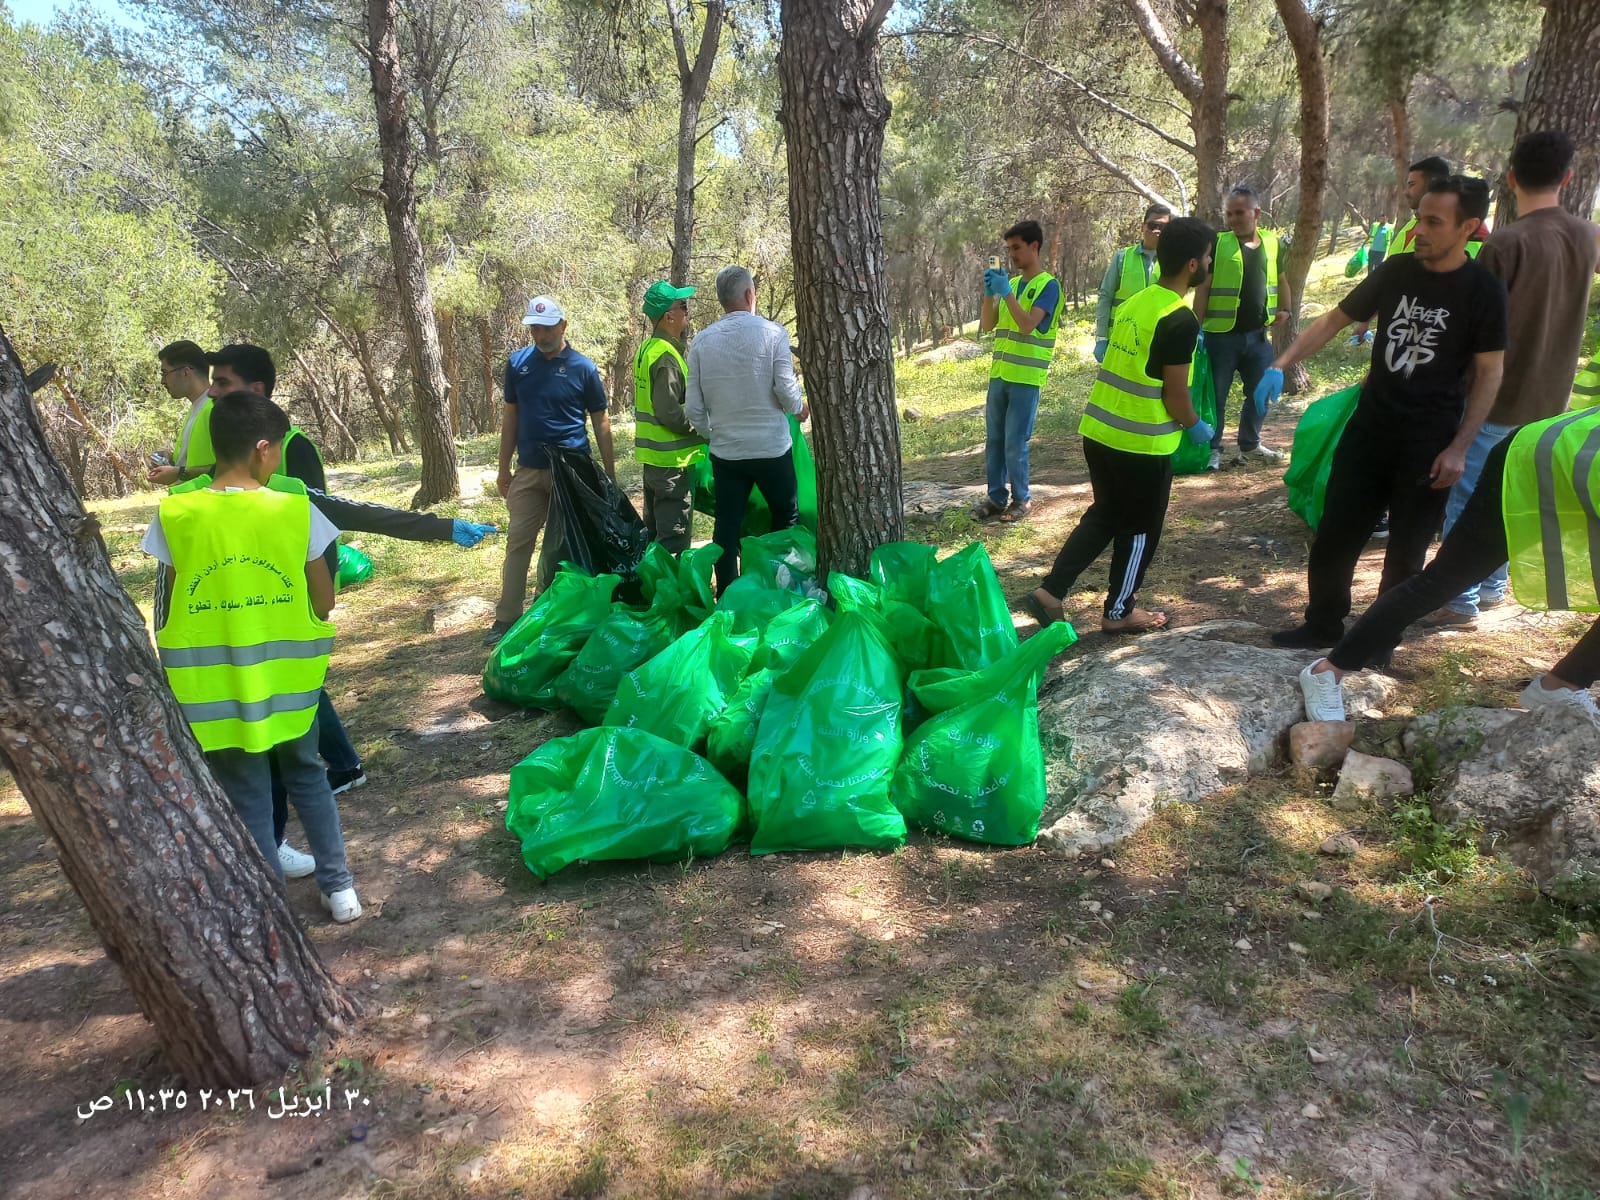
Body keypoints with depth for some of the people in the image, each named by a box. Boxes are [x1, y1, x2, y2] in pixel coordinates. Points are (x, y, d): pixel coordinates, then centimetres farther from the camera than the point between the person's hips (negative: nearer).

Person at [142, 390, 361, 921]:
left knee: (247, 799, 13)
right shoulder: (295, 507, -12)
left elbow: (176, 603, -2)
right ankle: (338, 886, 28)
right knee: (307, 776, 22)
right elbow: (324, 603, -5)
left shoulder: (174, 513, -10)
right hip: (288, 678, 0)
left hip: (215, 685, 0)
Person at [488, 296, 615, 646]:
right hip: (529, 471, 3)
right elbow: (510, 416, 10)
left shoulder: (582, 368, -5)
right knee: (517, 542, 1)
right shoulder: (517, 364, 3)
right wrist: (503, 469, 8)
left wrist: (610, 473, -2)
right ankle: (507, 618, 6)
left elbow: (601, 421, -1)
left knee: (560, 547, 6)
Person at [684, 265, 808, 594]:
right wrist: (800, 408, 9)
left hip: (724, 450, 3)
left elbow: (693, 407, 1)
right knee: (786, 518, 16)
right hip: (771, 447, -3)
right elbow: (786, 388, -13)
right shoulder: (771, 332, -10)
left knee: (727, 525, 10)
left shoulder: (702, 340, 0)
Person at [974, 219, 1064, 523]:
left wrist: (1006, 292, -19)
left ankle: (1022, 498, 9)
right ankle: (995, 497, 16)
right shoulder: (1010, 283, 14)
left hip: (1026, 377, -7)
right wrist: (989, 293, -4)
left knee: (1015, 442, -4)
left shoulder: (1048, 285, -7)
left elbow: (1027, 325, -19)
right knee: (993, 439, 8)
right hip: (999, 374, 7)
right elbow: (986, 326, 10)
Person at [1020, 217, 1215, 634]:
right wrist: (1196, 427, 4)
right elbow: (1174, 395, -14)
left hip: (1099, 430, 8)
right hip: (1142, 442, -7)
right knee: (1140, 529, 10)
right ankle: (1119, 611, 24)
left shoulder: (1134, 303, 8)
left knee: (1104, 516, 21)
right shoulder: (1181, 320, -16)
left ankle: (1050, 591, 16)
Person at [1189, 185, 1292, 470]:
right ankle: (1213, 449, 14)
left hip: (1258, 334, 5)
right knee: (1216, 395, 3)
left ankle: (1250, 444, 30)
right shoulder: (1217, 243, -6)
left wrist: (1285, 309, 4)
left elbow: (1282, 280, 20)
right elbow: (1203, 289, -7)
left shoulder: (1273, 243, 7)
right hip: (1221, 335, -4)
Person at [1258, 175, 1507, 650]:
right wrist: (1280, 365, -7)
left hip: (1429, 438, -4)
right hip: (1370, 424, 4)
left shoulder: (1483, 290, -10)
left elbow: (1489, 373, -6)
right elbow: (1335, 319, 7)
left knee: (1405, 549, 6)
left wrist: (1459, 448, -12)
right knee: (1335, 533, 7)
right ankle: (1323, 624, 24)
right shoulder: (1396, 270, 1)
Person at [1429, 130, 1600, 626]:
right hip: (1548, 398, 6)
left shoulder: (1505, 244, -20)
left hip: (1494, 397, -6)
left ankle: (1460, 600, 5)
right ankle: (1493, 585, 26)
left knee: (1466, 500, 2)